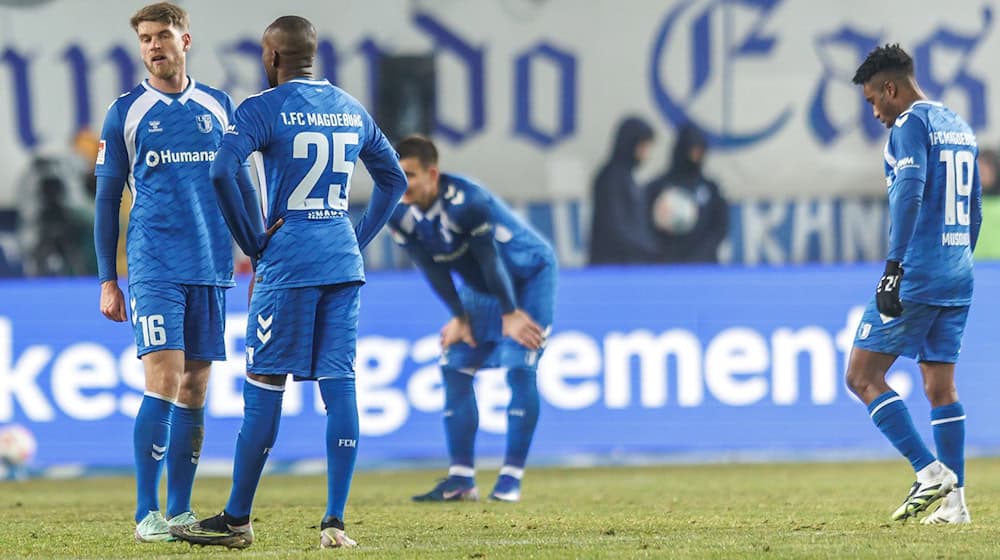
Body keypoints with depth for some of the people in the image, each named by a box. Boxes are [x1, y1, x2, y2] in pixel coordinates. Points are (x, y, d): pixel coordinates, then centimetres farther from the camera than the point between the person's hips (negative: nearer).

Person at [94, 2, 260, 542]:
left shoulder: (218, 106, 10)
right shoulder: (125, 112, 3)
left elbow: (241, 185, 17)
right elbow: (106, 199, 5)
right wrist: (107, 280, 1)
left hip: (211, 268, 3)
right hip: (154, 268, -3)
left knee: (195, 389, 5)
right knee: (164, 381, -14)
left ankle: (180, 511, 12)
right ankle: (146, 514, -10)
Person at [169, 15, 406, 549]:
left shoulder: (262, 109, -5)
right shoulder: (351, 110, 14)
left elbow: (221, 172, -19)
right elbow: (394, 179, 24)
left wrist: (252, 244, -8)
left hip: (287, 261, -5)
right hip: (344, 264, 5)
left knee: (264, 385, 0)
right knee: (338, 385, 2)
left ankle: (236, 520, 5)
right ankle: (335, 521, -2)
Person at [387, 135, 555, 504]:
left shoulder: (466, 203, -35)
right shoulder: (400, 214, -15)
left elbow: (490, 259, -26)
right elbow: (433, 268, -6)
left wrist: (511, 314, -18)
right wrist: (459, 316, -6)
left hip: (529, 276, -7)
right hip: (479, 287, 7)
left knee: (519, 369, -15)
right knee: (454, 369, -1)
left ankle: (511, 478, -12)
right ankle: (461, 479, 3)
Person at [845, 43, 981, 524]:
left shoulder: (910, 125, -8)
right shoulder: (959, 126, 19)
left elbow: (910, 191, -23)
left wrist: (894, 267, -27)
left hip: (917, 274, -9)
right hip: (957, 278, 9)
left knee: (862, 375, -3)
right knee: (940, 386, 10)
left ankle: (930, 470, -12)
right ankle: (954, 500, 5)